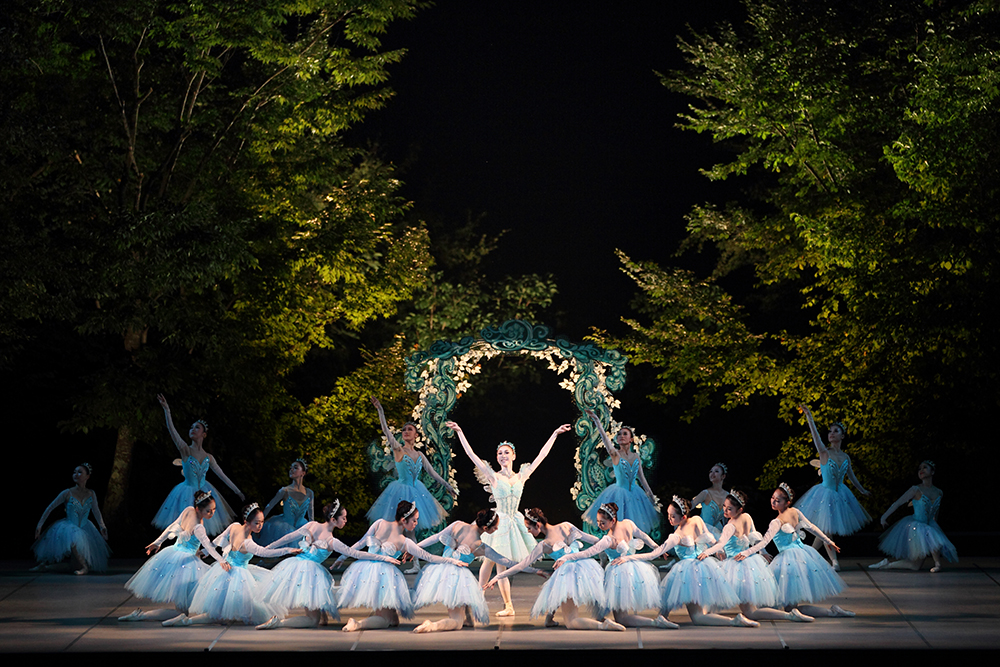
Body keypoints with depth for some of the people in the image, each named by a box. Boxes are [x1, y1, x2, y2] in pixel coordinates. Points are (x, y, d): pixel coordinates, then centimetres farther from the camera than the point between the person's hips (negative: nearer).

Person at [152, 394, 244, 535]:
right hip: (188, 493, -3)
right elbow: (172, 430, -20)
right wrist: (166, 409, -31)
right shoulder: (185, 450, -8)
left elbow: (222, 475, 8)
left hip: (204, 492, 3)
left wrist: (237, 491, 9)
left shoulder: (208, 457, 2)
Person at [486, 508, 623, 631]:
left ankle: (602, 624, -25)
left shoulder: (543, 546, -6)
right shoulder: (566, 526, 5)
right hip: (586, 566, 7)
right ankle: (550, 615, 28)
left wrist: (498, 577, 2)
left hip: (569, 574, -7)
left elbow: (521, 566, -3)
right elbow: (591, 539, 12)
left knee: (571, 622, 0)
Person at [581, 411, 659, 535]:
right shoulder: (615, 454, -10)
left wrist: (650, 494, 14)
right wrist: (596, 419, -38)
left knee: (633, 527, 8)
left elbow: (641, 477, 12)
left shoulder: (636, 456, 3)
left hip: (634, 493, 4)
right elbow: (605, 437, -25)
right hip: (619, 492, -4)